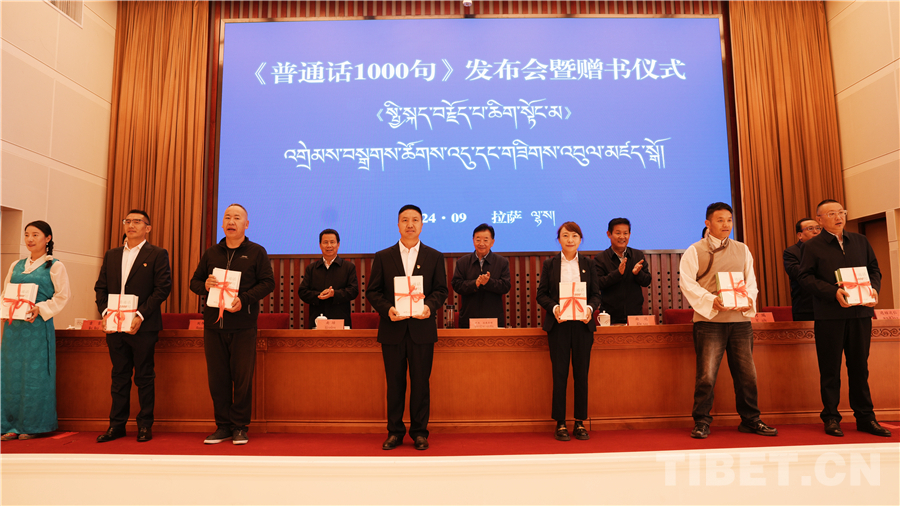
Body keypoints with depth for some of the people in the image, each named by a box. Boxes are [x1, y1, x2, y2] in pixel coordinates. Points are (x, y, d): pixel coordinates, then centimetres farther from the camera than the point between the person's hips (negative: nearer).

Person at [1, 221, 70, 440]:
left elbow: (62, 296, -5)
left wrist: (40, 309, -18)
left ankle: (32, 425, 10)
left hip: (38, 326, -5)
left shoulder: (55, 266, -1)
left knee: (34, 374, -1)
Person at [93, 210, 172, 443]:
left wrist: (140, 315, -16)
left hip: (143, 327, -5)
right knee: (119, 377, 11)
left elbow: (162, 288, -9)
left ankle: (145, 425, 12)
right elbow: (100, 287, 13)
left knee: (144, 377, 3)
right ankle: (117, 425, 19)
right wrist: (105, 312, -4)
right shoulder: (111, 255, 16)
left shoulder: (157, 255, -1)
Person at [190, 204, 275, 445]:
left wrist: (244, 299, -16)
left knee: (242, 377, 0)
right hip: (213, 324, 4)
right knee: (217, 377, 6)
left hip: (243, 325, -3)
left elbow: (268, 282, -3)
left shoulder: (256, 252, 4)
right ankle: (223, 425, 17)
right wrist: (205, 285, -6)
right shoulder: (211, 253, 15)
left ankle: (240, 427, 12)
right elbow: (194, 281, 18)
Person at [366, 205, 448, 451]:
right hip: (392, 329, 0)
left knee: (421, 383, 5)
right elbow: (373, 291, 5)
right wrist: (387, 309, -13)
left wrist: (429, 306, -14)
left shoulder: (435, 257, 8)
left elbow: (441, 290, 6)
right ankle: (394, 432, 20)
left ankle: (419, 432, 18)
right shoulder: (382, 257, 7)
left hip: (422, 330, 0)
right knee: (394, 384, 7)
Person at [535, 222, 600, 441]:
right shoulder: (550, 264, 6)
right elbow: (541, 294, 4)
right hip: (558, 324, -1)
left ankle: (580, 423, 16)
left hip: (582, 324, 1)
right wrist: (554, 308, -15)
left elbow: (596, 293, 9)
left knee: (581, 374, 4)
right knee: (559, 374, 1)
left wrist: (590, 308, -11)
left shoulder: (588, 264, 9)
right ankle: (560, 424, 11)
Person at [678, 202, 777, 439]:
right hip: (709, 319, -4)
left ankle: (750, 420, 23)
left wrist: (749, 298, -7)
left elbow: (751, 280, 15)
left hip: (740, 319, 4)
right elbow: (687, 283, -5)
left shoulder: (742, 250, 17)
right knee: (706, 375, -6)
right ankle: (701, 423, 6)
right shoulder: (694, 251, 3)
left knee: (746, 373, 7)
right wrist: (711, 300, -20)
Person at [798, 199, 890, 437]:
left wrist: (874, 289, -6)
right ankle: (831, 418, 12)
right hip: (829, 315, -4)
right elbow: (806, 277, -6)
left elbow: (874, 269, 14)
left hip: (860, 313, 4)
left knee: (860, 366, 10)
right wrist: (834, 292, -18)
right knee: (830, 369, 3)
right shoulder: (812, 246, 1)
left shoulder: (860, 241, 14)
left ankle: (865, 417, 20)